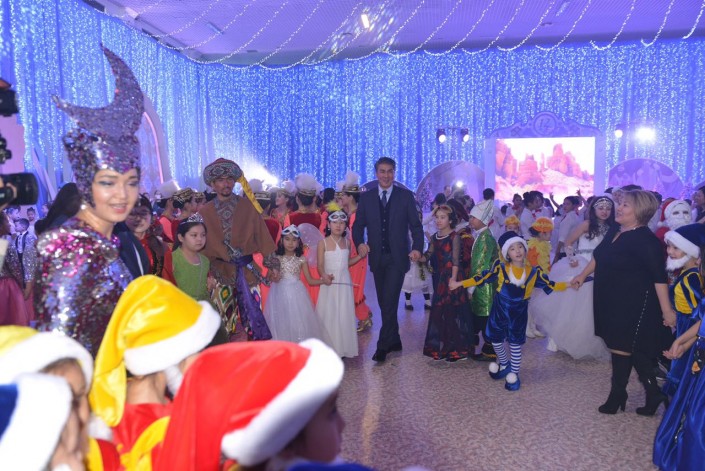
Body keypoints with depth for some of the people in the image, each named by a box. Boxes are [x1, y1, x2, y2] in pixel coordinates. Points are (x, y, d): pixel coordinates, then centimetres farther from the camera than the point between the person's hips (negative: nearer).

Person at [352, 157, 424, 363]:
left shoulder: (406, 196, 1)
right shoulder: (366, 197, 7)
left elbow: (415, 225, 0)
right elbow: (358, 225, 7)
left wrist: (417, 247, -16)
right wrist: (359, 243, -13)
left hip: (397, 257, -3)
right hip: (377, 257, 3)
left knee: (390, 301, -10)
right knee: (384, 302, 11)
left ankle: (383, 345, -1)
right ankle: (394, 341, 27)